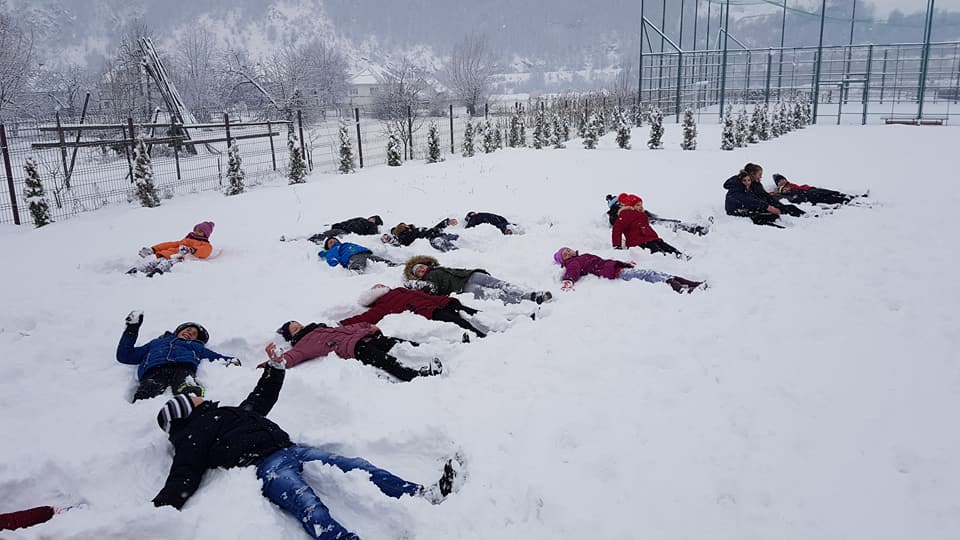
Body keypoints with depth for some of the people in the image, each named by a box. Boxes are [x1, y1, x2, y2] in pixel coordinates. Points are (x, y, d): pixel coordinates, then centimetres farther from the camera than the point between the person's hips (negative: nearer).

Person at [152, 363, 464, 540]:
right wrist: (159, 512, -20)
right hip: (265, 466, -8)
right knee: (309, 507, -35)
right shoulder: (192, 436, 10)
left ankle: (426, 495, -18)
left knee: (358, 467, -9)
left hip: (291, 449, 8)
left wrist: (275, 366, 35)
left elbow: (263, 398, 44)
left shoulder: (232, 412, 33)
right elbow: (182, 478, -3)